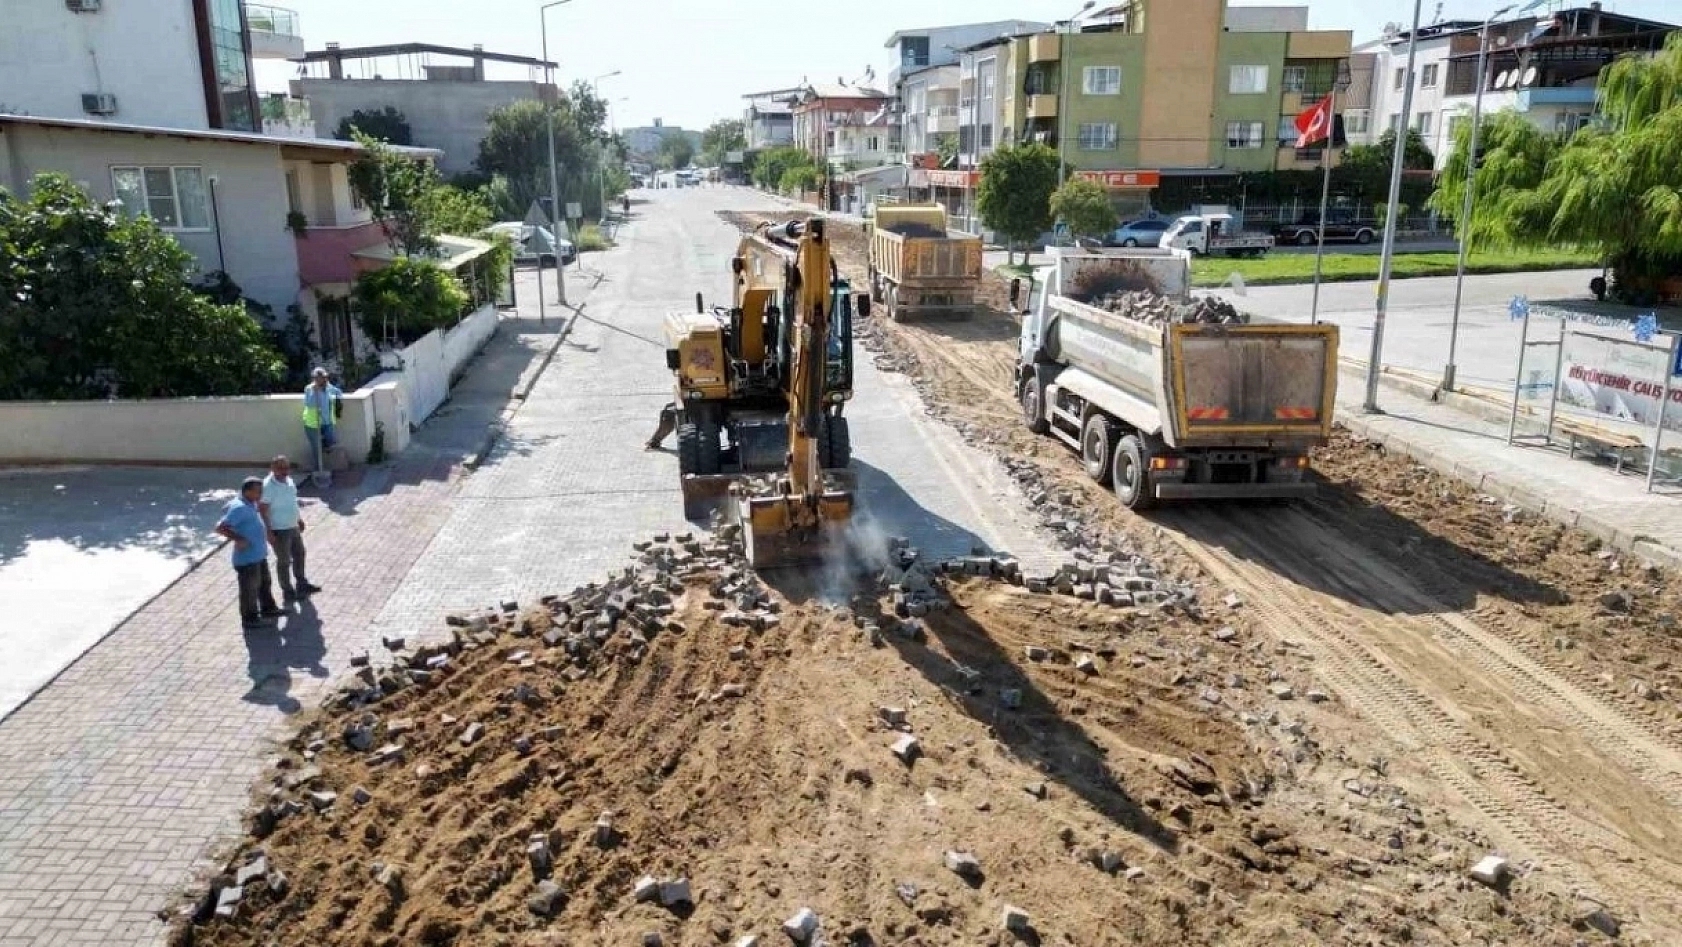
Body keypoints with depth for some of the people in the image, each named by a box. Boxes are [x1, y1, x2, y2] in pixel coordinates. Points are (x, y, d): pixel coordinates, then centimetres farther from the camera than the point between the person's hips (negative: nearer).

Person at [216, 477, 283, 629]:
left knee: (264, 582, 23)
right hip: (247, 558, -10)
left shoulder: (251, 505, 6)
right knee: (250, 589, 3)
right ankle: (250, 619, 15)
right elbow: (220, 528, -27)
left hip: (259, 554, 10)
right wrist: (239, 539, -26)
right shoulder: (239, 508, -23)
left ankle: (268, 609, 39)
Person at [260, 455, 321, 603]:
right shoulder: (268, 486, -23)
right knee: (284, 561, 6)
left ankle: (302, 585, 36)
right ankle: (287, 591, 20)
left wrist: (299, 518, 20)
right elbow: (263, 510, -21)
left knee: (299, 554, 20)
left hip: (293, 526, 8)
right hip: (279, 530, -8)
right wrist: (269, 532, -23)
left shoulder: (288, 479, 2)